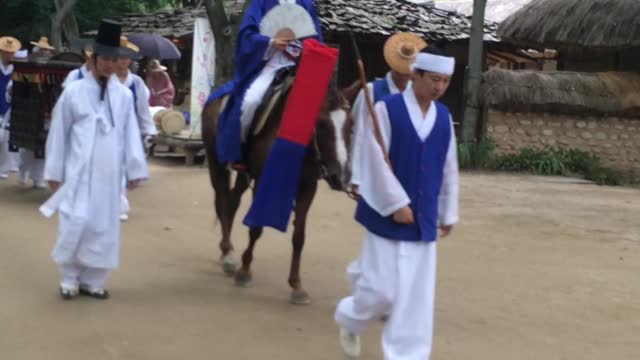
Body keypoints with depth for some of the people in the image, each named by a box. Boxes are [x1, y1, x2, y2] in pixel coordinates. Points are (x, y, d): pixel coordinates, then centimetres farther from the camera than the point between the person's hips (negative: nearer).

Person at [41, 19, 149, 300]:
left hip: (109, 174, 2)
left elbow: (131, 134, 4)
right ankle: (70, 279, 12)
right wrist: (54, 172, 3)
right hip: (78, 172, -2)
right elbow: (58, 134, 2)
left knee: (104, 227, 5)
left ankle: (93, 281, 17)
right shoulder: (73, 92, -2)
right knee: (76, 223, -7)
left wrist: (135, 170, 1)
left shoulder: (124, 95, 3)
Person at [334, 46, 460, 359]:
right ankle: (349, 319, 30)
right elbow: (376, 162, -13)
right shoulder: (386, 109, -10)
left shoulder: (444, 117, 6)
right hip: (387, 215, -5)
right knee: (382, 289, -1)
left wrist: (448, 213, 12)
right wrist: (397, 204, -15)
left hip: (423, 220, 5)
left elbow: (449, 169, 11)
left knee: (416, 296, 4)